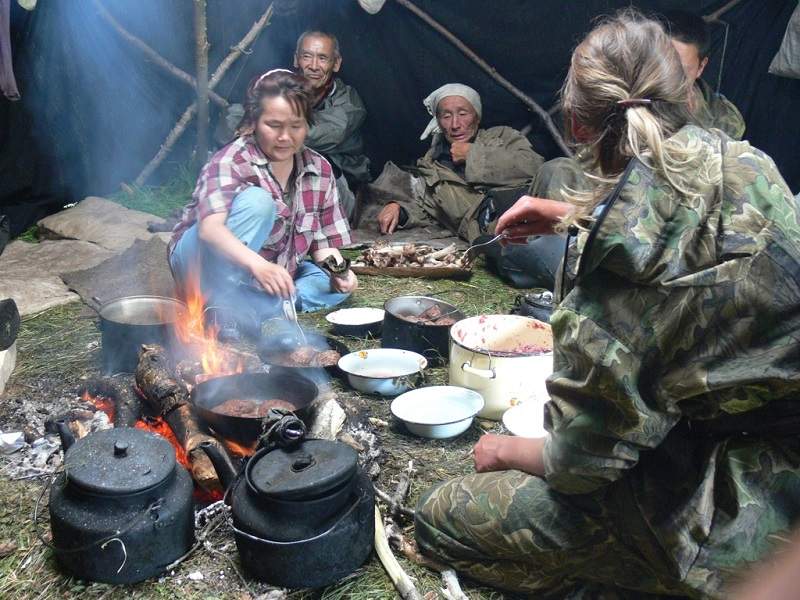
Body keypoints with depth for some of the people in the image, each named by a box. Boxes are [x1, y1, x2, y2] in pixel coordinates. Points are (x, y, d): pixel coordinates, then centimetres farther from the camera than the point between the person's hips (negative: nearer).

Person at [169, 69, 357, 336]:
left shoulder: (319, 170, -3)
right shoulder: (232, 161, -21)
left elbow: (323, 240, 1)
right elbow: (210, 228, -38)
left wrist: (338, 269, -21)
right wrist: (257, 264, -55)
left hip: (261, 276, 7)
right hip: (204, 262, -6)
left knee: (339, 285, -14)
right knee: (257, 201, -30)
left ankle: (247, 310, -25)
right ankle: (223, 303, -31)